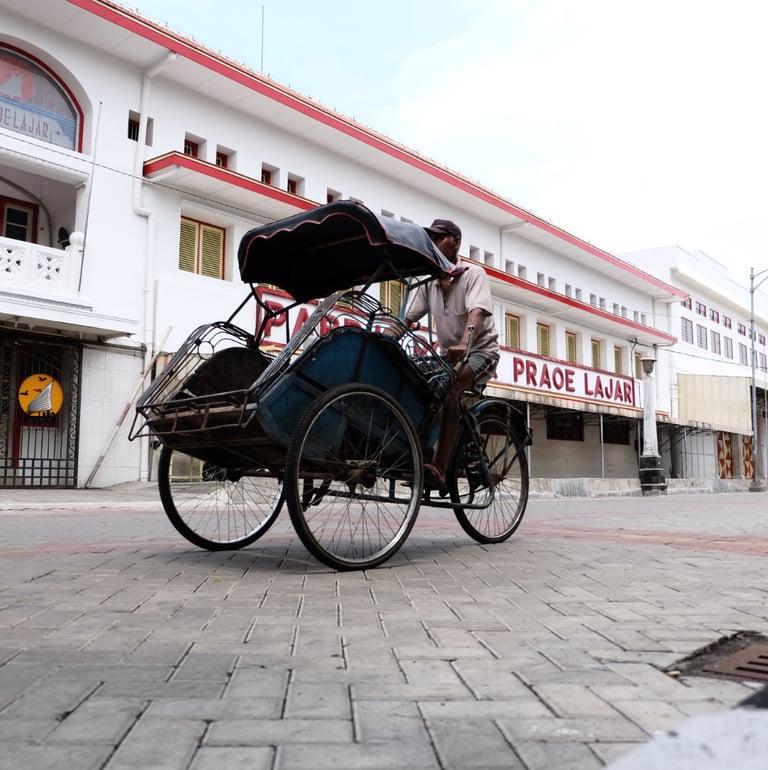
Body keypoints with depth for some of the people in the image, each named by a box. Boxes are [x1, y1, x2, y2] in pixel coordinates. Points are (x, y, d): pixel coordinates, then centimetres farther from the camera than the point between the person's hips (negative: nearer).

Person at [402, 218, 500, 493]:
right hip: (448, 354, 6)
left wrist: (463, 344, -50)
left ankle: (439, 467, -37)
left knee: (447, 388, -34)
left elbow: (476, 313, -30)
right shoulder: (429, 282, 6)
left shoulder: (473, 274, -11)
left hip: (480, 351, -6)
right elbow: (407, 320, 2)